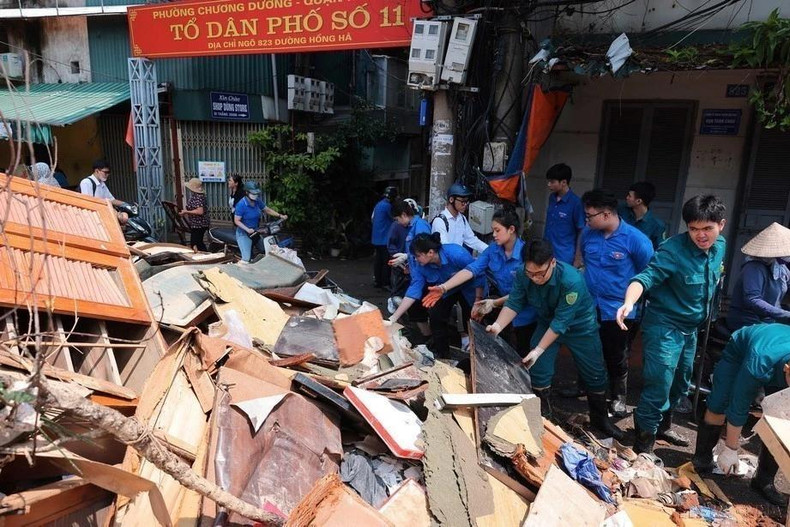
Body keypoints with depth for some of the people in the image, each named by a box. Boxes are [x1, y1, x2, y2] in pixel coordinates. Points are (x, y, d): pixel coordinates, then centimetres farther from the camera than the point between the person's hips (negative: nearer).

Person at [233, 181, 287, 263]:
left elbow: (267, 210, 11)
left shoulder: (258, 201, -2)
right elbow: (237, 220, -17)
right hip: (243, 234, -7)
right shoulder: (241, 205, -20)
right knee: (246, 259, -17)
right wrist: (247, 229, -27)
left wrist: (280, 215, 1)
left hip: (255, 232, 7)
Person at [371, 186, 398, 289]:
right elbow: (394, 220, -8)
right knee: (386, 261, -3)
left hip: (376, 238, 9)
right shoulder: (387, 206, -16)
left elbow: (372, 218, 19)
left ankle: (377, 281, 20)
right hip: (384, 239, -9)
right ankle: (385, 282, 0)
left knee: (378, 259, 14)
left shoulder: (378, 204, 12)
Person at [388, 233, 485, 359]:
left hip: (468, 288, -3)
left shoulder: (456, 254, -39)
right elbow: (413, 290, -23)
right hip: (445, 290, 4)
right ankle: (441, 353, 11)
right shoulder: (420, 266, -24)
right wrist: (393, 318, -28)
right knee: (435, 315, -11)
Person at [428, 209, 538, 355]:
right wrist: (443, 287, -28)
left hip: (524, 314, -5)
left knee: (519, 355, 11)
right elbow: (471, 269, -17)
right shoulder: (493, 249, -7)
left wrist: (495, 303, -26)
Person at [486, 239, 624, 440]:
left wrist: (539, 350, -33)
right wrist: (498, 326, -34)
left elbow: (561, 321, -34)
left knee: (595, 375, 8)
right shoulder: (523, 275, -25)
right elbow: (514, 303, -17)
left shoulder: (572, 280, -38)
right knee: (538, 370, -2)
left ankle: (600, 419, 33)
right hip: (547, 322, 3)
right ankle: (543, 417, 21)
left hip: (579, 325, -3)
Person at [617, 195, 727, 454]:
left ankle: (663, 426, 43)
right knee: (658, 387, -7)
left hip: (691, 328, 8)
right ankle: (644, 442, 11)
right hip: (664, 326, -8)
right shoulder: (673, 249, -25)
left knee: (680, 384, 22)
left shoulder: (720, 246, -1)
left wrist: (703, 318, 18)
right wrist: (629, 303, -56)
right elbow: (646, 277, -36)